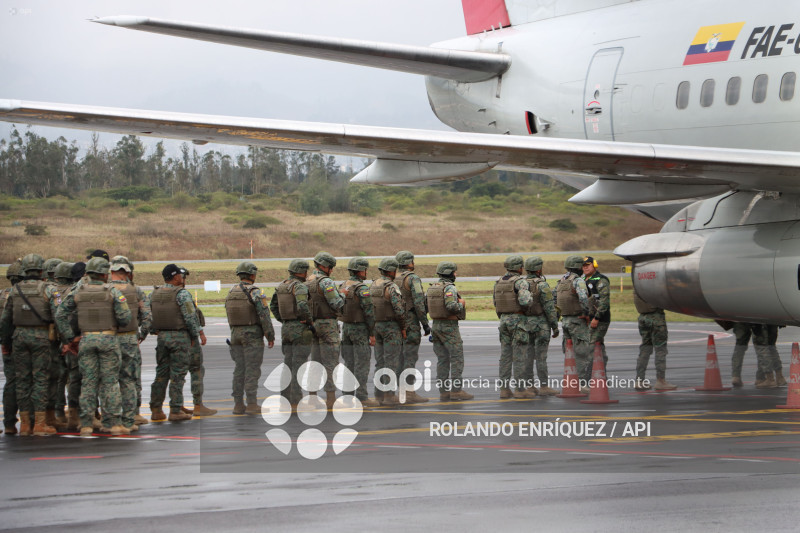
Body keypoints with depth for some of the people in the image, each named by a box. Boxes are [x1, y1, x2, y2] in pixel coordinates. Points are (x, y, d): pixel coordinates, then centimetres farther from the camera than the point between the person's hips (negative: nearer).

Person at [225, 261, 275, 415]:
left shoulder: (231, 294, 8)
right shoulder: (255, 293, -12)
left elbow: (230, 316, 11)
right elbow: (264, 315, -16)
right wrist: (270, 336, -9)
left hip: (236, 334, 6)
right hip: (253, 335, -6)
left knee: (239, 370, 9)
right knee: (252, 370, -4)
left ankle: (238, 405, 9)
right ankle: (252, 404, -6)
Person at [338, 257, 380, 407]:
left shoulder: (342, 287, 9)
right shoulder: (362, 289, -16)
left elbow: (338, 308, 14)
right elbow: (369, 312, -17)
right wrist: (372, 334, -12)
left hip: (346, 327, 8)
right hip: (360, 329, -8)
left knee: (348, 364, 10)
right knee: (361, 365, -5)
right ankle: (361, 397, -6)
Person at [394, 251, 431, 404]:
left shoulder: (393, 280, 12)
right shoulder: (413, 279, -12)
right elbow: (419, 303, -18)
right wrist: (425, 324, -13)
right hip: (411, 323, -8)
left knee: (400, 357, 11)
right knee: (411, 357, -7)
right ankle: (409, 392, -10)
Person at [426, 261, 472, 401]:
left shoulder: (431, 288, 9)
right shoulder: (449, 287, -15)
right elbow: (452, 306, -27)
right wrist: (461, 304, -7)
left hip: (436, 326, 8)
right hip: (450, 327, -8)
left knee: (442, 360, 8)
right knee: (457, 358, -4)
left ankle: (443, 392, 5)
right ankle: (456, 390, -8)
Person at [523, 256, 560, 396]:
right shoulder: (542, 286, -13)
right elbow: (550, 308, -16)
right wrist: (555, 327, -10)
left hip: (526, 324, 6)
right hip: (541, 324, -6)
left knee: (528, 356, 8)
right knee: (541, 357, -5)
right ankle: (544, 387, -4)